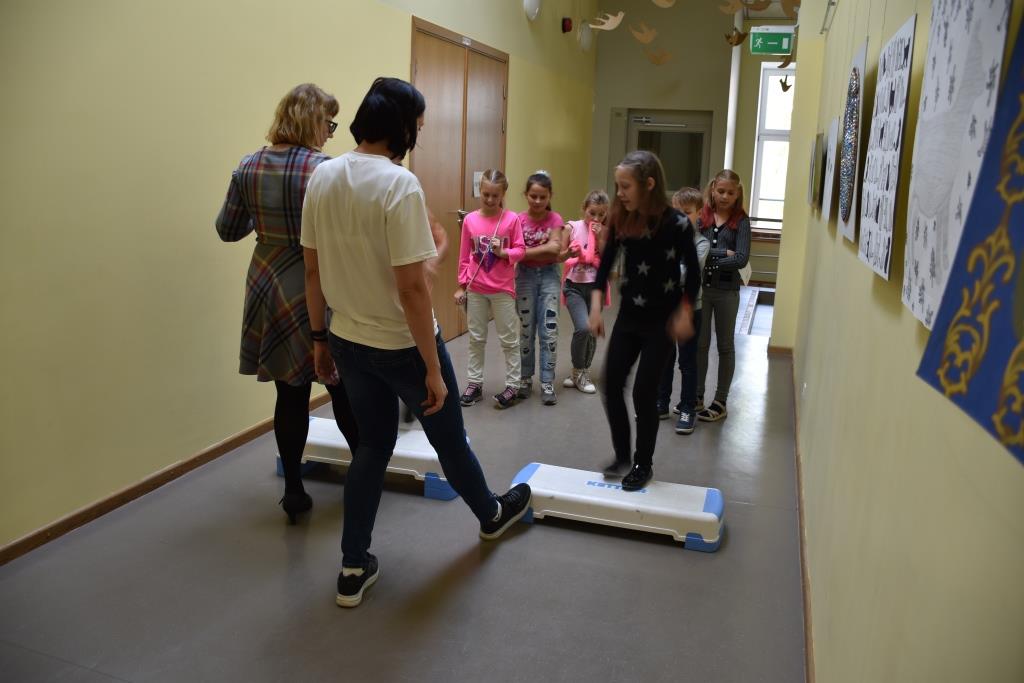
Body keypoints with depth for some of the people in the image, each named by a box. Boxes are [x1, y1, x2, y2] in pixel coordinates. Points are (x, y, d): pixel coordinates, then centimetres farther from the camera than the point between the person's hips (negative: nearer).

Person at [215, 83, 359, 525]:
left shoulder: (248, 167, 2)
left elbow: (228, 230, 10)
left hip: (271, 289, 5)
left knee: (290, 394, 10)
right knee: (342, 388, 12)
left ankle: (294, 492, 18)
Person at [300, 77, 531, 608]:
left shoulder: (322, 178, -1)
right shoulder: (399, 184, -22)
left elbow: (313, 270, 5)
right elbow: (412, 287, -24)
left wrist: (320, 336, 16)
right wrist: (433, 369, -17)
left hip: (348, 342, 6)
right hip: (402, 345, -6)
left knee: (372, 444, 20)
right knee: (449, 440, 17)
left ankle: (354, 568, 24)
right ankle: (492, 514, 44)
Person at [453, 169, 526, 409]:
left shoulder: (512, 219, -7)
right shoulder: (470, 220, -1)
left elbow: (521, 251, -3)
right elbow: (464, 257, 4)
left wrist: (503, 253, -22)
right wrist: (461, 286, 5)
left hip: (502, 289, -2)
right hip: (475, 289, 3)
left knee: (509, 339, 6)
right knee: (476, 338, 12)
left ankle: (512, 386, 16)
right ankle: (474, 383, 23)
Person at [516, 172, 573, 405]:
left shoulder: (555, 219, -4)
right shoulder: (519, 220, -5)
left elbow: (555, 255, -10)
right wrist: (545, 250, -20)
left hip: (550, 276, 0)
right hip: (526, 276, 0)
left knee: (549, 331, -3)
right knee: (527, 330, 8)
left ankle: (547, 383, 4)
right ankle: (526, 378, 21)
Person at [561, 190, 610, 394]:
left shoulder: (606, 233, 2)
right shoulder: (572, 227, -4)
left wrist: (600, 238, -14)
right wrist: (570, 252, -21)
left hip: (596, 287, 3)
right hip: (574, 286, -3)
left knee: (592, 332, 8)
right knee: (583, 328, -19)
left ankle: (583, 373, 28)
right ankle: (578, 372, 3)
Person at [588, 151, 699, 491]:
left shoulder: (675, 223, -17)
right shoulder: (620, 220, -5)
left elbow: (693, 272, -7)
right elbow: (605, 264, 3)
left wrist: (684, 314, -10)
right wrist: (596, 308, -4)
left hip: (661, 320, -4)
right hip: (628, 316, 5)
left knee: (644, 391, -2)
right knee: (612, 386, 2)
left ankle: (643, 464, 18)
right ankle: (622, 455, 22)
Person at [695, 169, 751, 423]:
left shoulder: (741, 221, -4)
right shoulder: (700, 216, 0)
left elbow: (741, 259, -15)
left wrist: (707, 259, -16)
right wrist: (723, 253, -17)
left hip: (727, 291, -2)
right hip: (700, 288, 2)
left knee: (725, 346, 10)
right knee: (700, 344, 11)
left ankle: (720, 403, 18)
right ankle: (696, 397, 23)